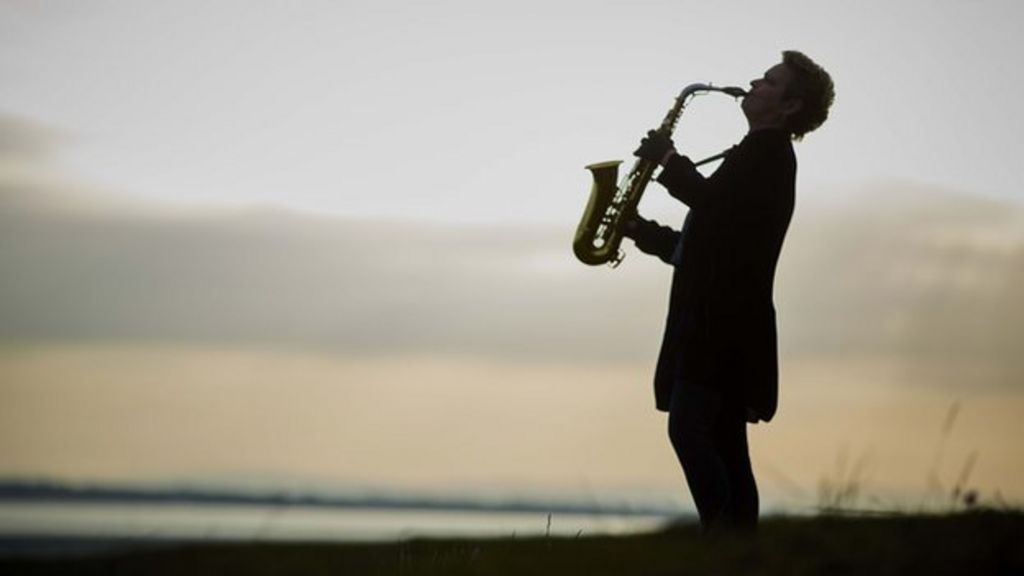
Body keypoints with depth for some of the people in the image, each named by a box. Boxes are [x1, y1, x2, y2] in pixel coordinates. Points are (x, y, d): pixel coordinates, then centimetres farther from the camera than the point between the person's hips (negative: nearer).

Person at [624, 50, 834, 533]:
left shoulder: (768, 149, -4)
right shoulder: (759, 156, 25)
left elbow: (714, 203, -22)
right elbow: (695, 246, 25)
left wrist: (669, 162, -11)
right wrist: (640, 230, 14)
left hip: (723, 324, -10)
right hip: (722, 325, 10)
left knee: (688, 429, -18)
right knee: (722, 445, 6)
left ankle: (723, 535, -22)